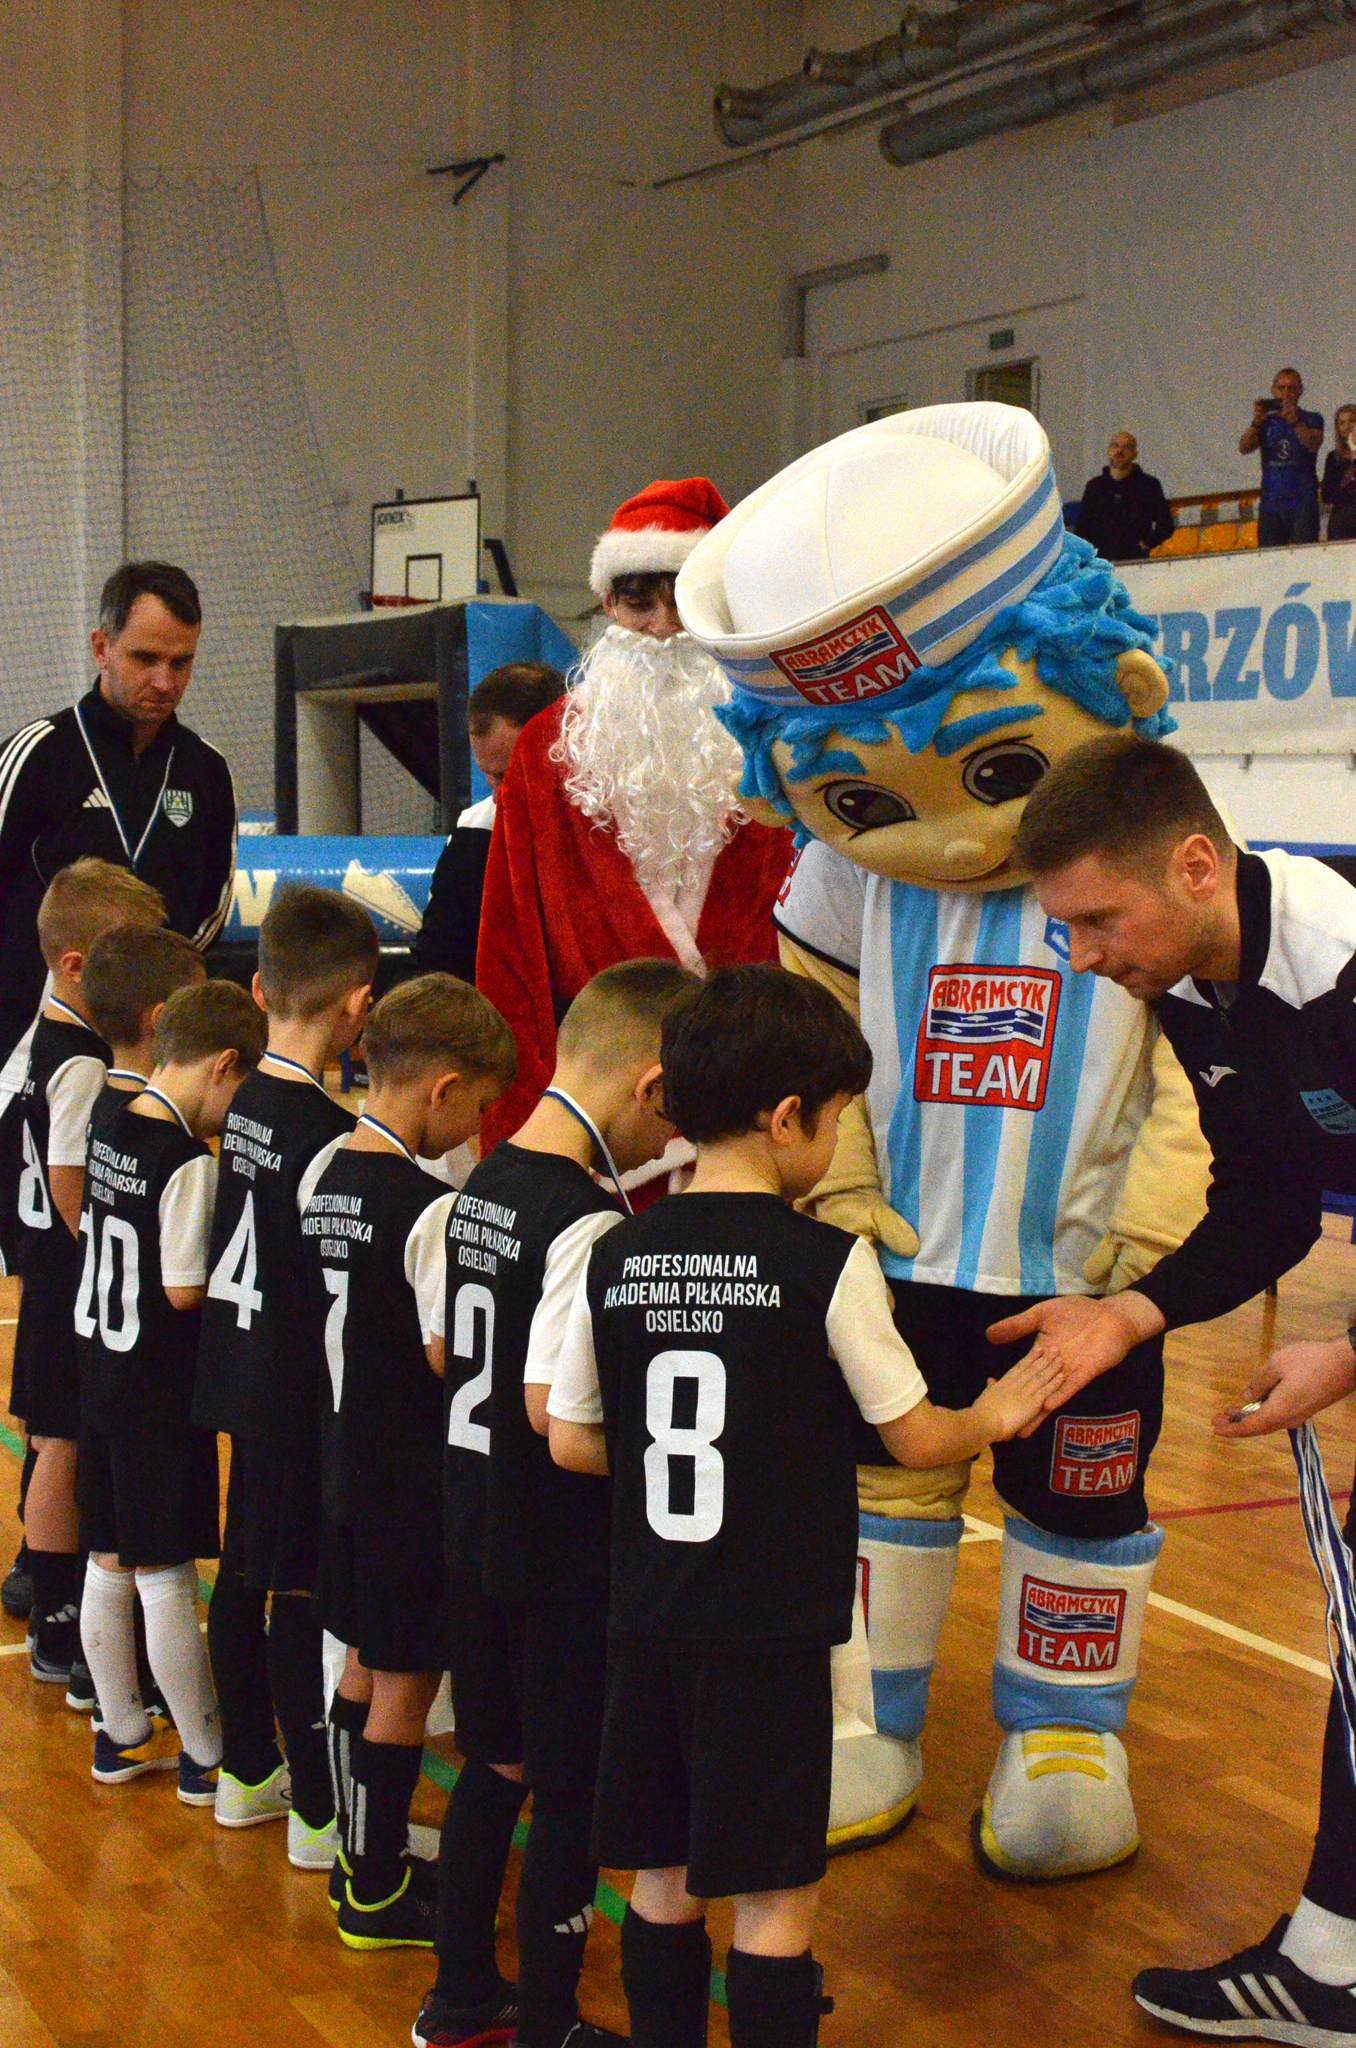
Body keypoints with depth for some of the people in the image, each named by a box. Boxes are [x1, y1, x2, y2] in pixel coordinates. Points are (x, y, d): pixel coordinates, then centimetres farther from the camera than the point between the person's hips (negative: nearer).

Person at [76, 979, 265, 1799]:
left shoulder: (110, 1123, 2)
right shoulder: (189, 1163, -21)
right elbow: (186, 1291, -21)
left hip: (100, 1375, 8)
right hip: (162, 1394, -8)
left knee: (109, 1565, 16)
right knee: (167, 1578, 1)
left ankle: (122, 1736, 30)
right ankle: (207, 1758, 14)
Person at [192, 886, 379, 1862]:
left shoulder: (236, 1105, 2)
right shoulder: (330, 1137, -20)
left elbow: (229, 1255, 9)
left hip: (236, 1368, 8)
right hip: (301, 1388, -8)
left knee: (246, 1569, 17)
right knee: (303, 1589, -1)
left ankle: (247, 1773, 32)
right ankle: (319, 1811, 9)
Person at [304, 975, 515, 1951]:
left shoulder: (327, 1179, 4)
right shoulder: (429, 1209, -21)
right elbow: (451, 1356, -21)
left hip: (346, 1458, 8)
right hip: (413, 1479, -8)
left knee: (368, 1660, 19)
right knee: (408, 1676, 4)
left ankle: (361, 1856, 32)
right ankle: (378, 1895, 14)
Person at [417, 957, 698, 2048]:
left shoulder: (481, 1186, 4)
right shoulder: (589, 1220, -22)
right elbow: (554, 1408, -27)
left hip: (476, 1532, 8)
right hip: (565, 1558, -8)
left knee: (495, 1765, 21)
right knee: (573, 1797, 7)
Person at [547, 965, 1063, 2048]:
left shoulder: (618, 1257, 1)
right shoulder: (829, 1260, -12)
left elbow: (571, 1442, 6)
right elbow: (915, 1438, -6)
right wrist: (994, 1418, 14)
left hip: (649, 1620, 5)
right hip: (770, 1629, -5)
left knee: (665, 1879, 16)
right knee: (776, 1897, 5)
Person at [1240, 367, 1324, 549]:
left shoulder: (1311, 420, 11)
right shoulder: (1266, 421, 17)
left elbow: (1313, 445, -10)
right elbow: (1243, 448, 1)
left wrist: (1295, 422, -27)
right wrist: (1256, 423, -18)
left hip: (1303, 506, -2)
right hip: (1270, 505, 2)